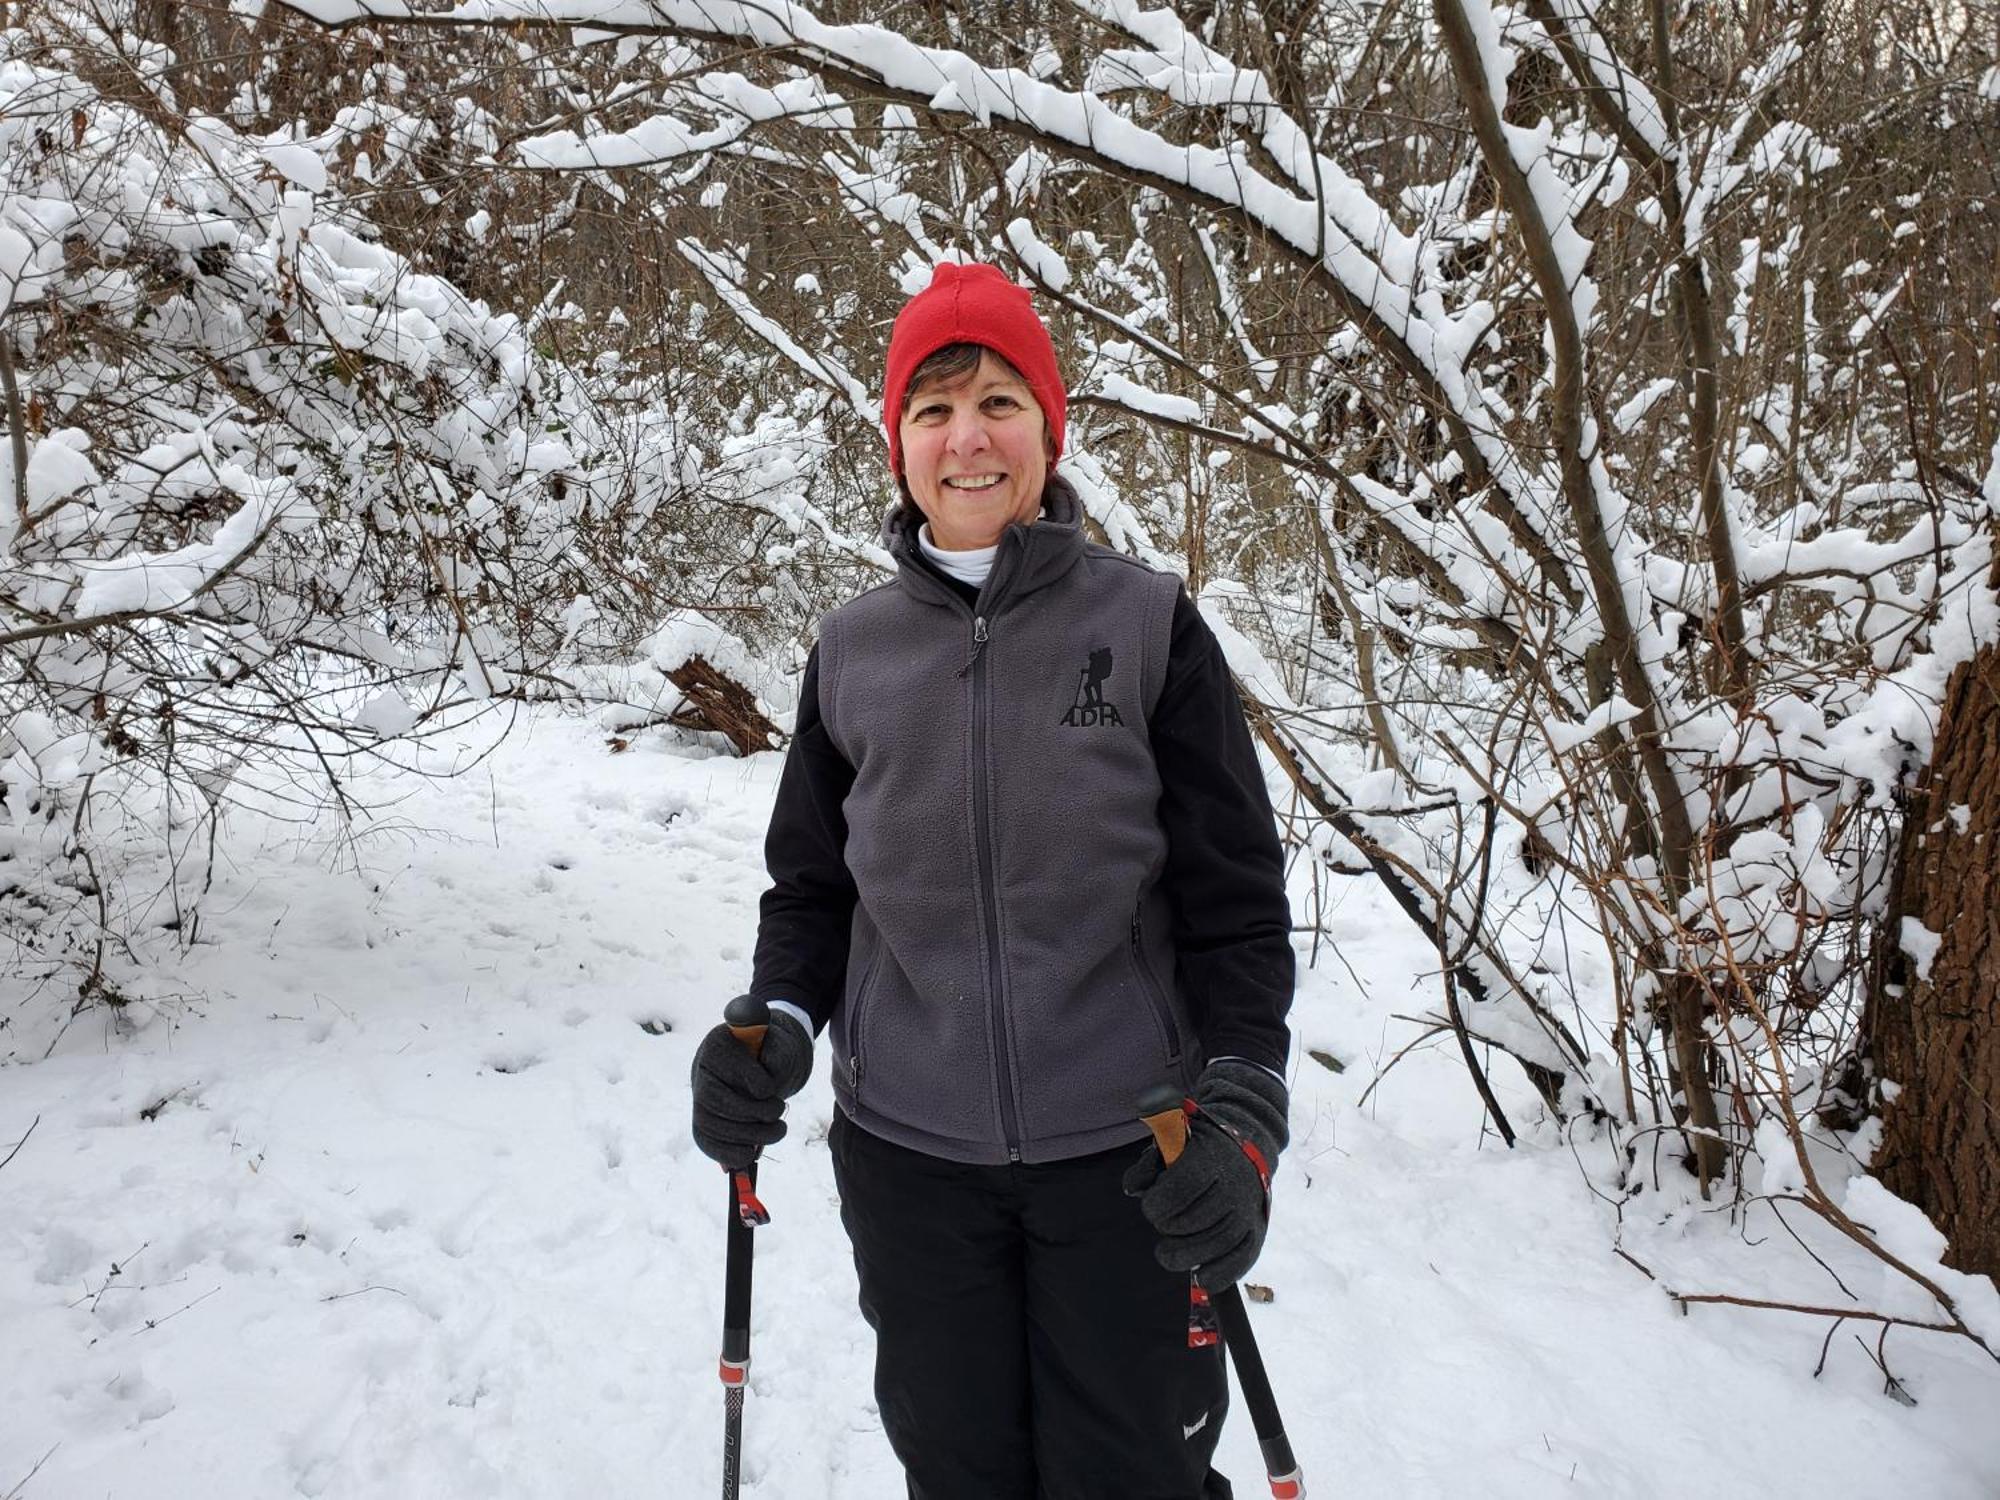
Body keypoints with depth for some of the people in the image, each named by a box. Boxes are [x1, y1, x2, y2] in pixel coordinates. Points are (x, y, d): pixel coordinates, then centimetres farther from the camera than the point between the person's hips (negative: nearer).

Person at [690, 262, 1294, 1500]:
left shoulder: (1148, 625, -6)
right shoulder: (853, 651, 1)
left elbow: (1236, 899, -5)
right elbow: (811, 887, 10)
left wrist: (1241, 1117, -13)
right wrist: (776, 1027, -7)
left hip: (1127, 1160, -2)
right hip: (909, 1160, 3)